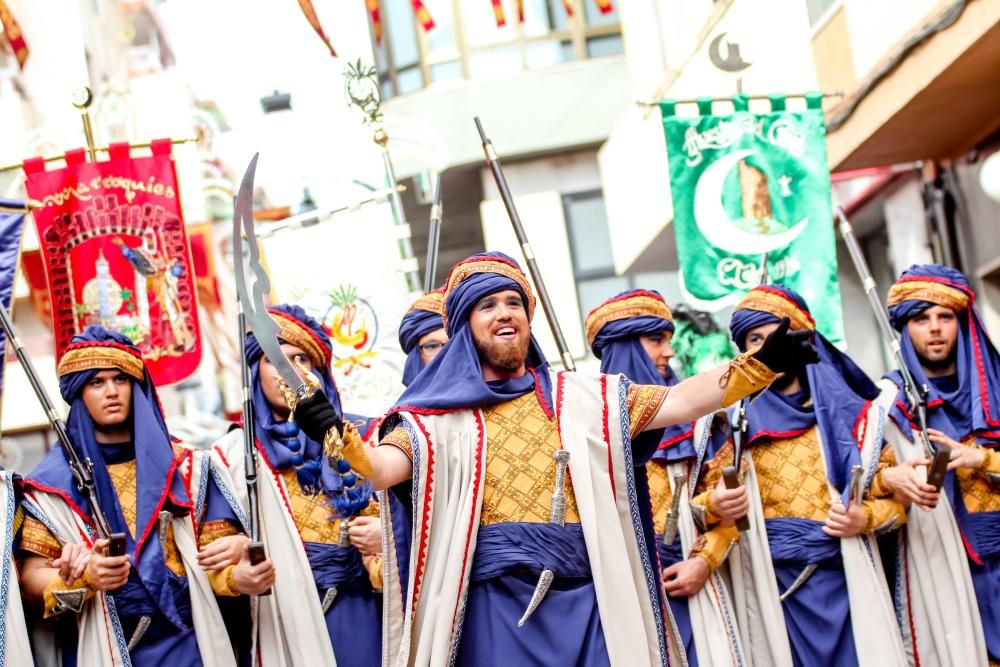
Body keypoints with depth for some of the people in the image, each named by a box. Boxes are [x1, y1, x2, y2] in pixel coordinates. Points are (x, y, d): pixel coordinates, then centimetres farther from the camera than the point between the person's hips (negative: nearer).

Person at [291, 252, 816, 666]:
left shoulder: (581, 397, 13)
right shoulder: (438, 415, 6)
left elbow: (676, 402, 7)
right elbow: (382, 468, -9)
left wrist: (759, 364, -5)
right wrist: (339, 436, -30)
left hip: (585, 596, 2)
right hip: (496, 603, -2)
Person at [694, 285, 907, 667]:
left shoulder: (846, 410, 6)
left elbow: (895, 492, 8)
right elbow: (708, 494, 6)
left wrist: (866, 518, -11)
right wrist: (714, 504, -16)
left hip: (843, 578, 0)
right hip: (773, 585, 0)